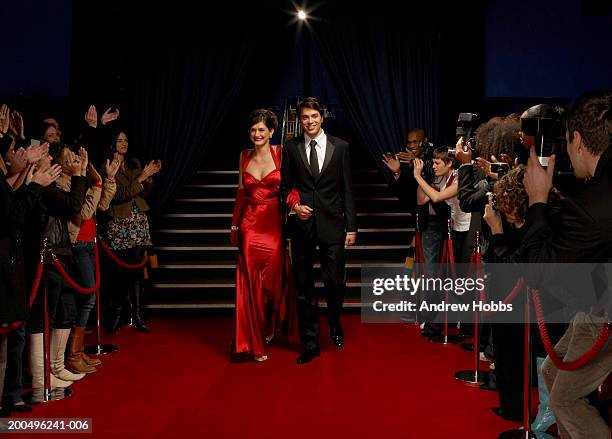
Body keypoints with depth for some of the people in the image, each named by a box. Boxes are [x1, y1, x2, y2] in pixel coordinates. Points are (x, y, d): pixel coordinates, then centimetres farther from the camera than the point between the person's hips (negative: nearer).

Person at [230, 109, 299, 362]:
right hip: (250, 226, 2)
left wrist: (295, 206, -29)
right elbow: (241, 192, 14)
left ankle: (271, 327, 36)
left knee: (274, 280, 7)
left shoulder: (281, 153, -3)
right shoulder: (244, 156, 8)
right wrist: (235, 224, 14)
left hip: (274, 225, -2)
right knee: (251, 284, 2)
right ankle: (255, 342, 14)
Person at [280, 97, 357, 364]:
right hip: (302, 224, 1)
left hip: (332, 224, -1)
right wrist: (294, 205, -10)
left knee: (335, 282, 1)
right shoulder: (291, 148, 5)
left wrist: (351, 227, 0)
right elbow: (285, 186, 11)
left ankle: (334, 324, 34)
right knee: (304, 287, 5)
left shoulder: (340, 147, 4)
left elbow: (347, 189, 3)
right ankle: (310, 344, 18)